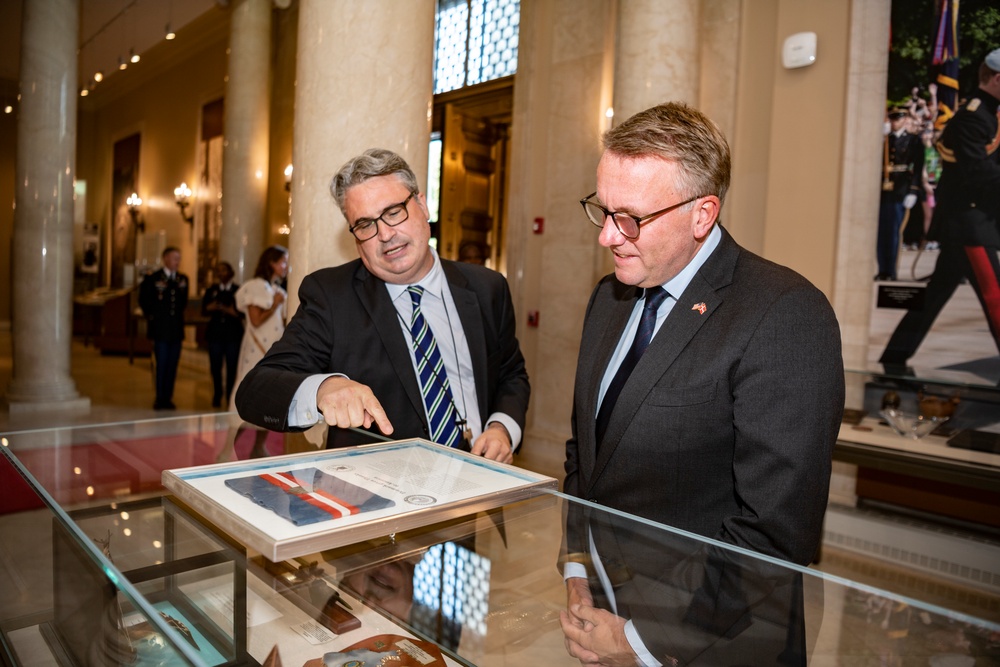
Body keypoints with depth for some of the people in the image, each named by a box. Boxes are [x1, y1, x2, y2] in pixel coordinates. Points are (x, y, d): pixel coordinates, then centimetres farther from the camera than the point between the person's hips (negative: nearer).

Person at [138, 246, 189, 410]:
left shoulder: (182, 279, 10)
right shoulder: (152, 278, -2)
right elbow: (144, 301, 2)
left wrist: (181, 289, -3)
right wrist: (151, 317, 3)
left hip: (176, 329, 4)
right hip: (160, 329, -4)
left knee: (172, 365, 5)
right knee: (161, 364, -2)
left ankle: (167, 399, 12)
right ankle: (160, 400, 5)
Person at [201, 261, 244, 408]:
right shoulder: (211, 290, 12)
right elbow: (204, 311, 7)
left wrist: (233, 312, -19)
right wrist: (210, 308, -14)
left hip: (233, 333, -2)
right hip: (215, 332, 2)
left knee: (232, 367, -2)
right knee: (215, 366, 3)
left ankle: (230, 396, 8)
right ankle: (217, 396, 16)